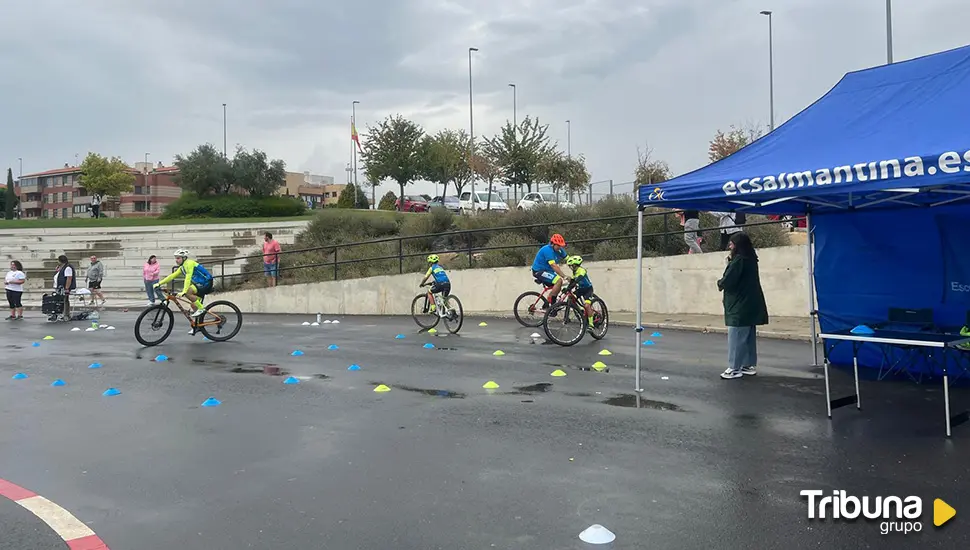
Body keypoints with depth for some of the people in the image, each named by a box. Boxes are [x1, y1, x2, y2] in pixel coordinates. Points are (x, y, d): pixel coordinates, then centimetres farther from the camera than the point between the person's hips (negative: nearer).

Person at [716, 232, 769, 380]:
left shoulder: (739, 259, -16)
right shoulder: (750, 259, 13)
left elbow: (728, 280, -20)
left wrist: (720, 284, 1)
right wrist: (731, 262, 7)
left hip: (739, 306, -10)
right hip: (750, 305, 10)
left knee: (736, 338, -5)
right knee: (749, 337, 14)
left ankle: (734, 369, -3)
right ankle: (749, 365, 21)